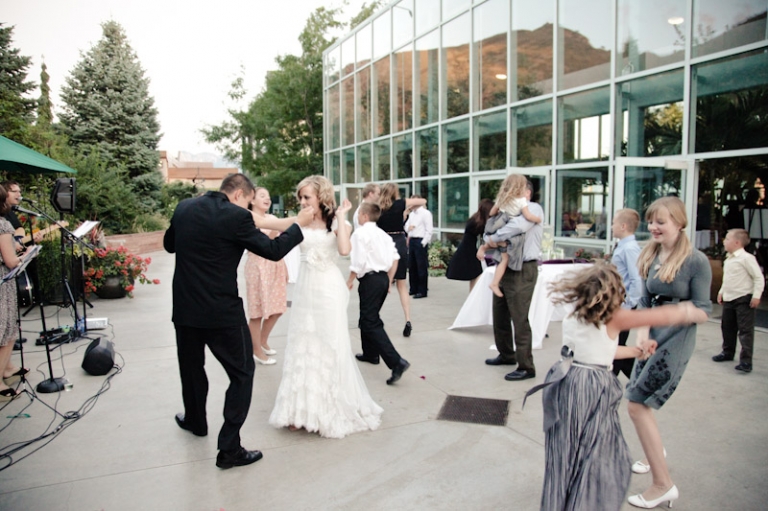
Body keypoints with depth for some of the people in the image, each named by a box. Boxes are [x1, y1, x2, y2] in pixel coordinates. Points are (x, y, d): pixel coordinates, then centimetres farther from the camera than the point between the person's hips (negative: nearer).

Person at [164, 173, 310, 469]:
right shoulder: (236, 216, -15)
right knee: (242, 373, 7)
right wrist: (298, 225, 1)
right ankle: (229, 449, 6)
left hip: (185, 308, 6)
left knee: (192, 367, 26)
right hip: (222, 311, -6)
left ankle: (195, 420, 49)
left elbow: (169, 244, 18)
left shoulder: (184, 208, 3)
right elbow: (273, 250, -11)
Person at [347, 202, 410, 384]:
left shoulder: (360, 233, -9)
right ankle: (371, 353, 38)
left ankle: (396, 362, -17)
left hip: (370, 279, -9)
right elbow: (395, 258, 9)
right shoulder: (382, 234, 14)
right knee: (369, 316, 25)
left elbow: (358, 262, -18)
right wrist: (389, 280, 16)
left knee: (371, 323, -7)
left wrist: (350, 280, -6)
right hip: (383, 278, 9)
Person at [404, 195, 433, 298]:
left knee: (421, 267, -3)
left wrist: (423, 243, -16)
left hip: (420, 241, -8)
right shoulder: (411, 214, 17)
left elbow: (429, 230, -11)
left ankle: (422, 291, 3)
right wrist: (408, 228, -4)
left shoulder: (425, 213, -8)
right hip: (411, 240, 8)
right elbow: (406, 226, 20)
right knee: (411, 266, 12)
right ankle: (414, 289, 22)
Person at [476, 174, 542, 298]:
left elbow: (492, 213, 16)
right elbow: (528, 216, -16)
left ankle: (484, 247, 18)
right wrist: (538, 219, 2)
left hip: (498, 228, 7)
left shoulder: (502, 198, 9)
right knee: (505, 259, -1)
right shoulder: (521, 201, -10)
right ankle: (495, 283, -6)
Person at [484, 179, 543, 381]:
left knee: (519, 320, -5)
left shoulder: (533, 209, -8)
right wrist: (488, 240, -12)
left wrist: (494, 238, -18)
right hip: (504, 268, 8)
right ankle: (507, 355, 34)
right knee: (499, 316, 16)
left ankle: (526, 367, 5)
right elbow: (490, 230, 12)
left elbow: (519, 225, -29)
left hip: (522, 271, -8)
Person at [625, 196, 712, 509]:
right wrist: (642, 330, -5)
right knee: (639, 402, 17)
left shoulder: (696, 261, -14)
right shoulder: (650, 257, 4)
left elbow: (702, 307, -10)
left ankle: (663, 485, 5)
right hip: (653, 335, 7)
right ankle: (655, 454, 46)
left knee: (637, 404, -8)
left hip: (677, 340, -7)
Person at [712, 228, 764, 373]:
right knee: (727, 327, 17)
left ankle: (746, 360, -4)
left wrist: (756, 296, -17)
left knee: (746, 330, -6)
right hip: (728, 299, 9)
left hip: (744, 299, -9)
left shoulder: (746, 258, -15)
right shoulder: (728, 259, 12)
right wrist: (721, 291, 21)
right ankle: (728, 352, 33)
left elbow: (759, 277, -14)